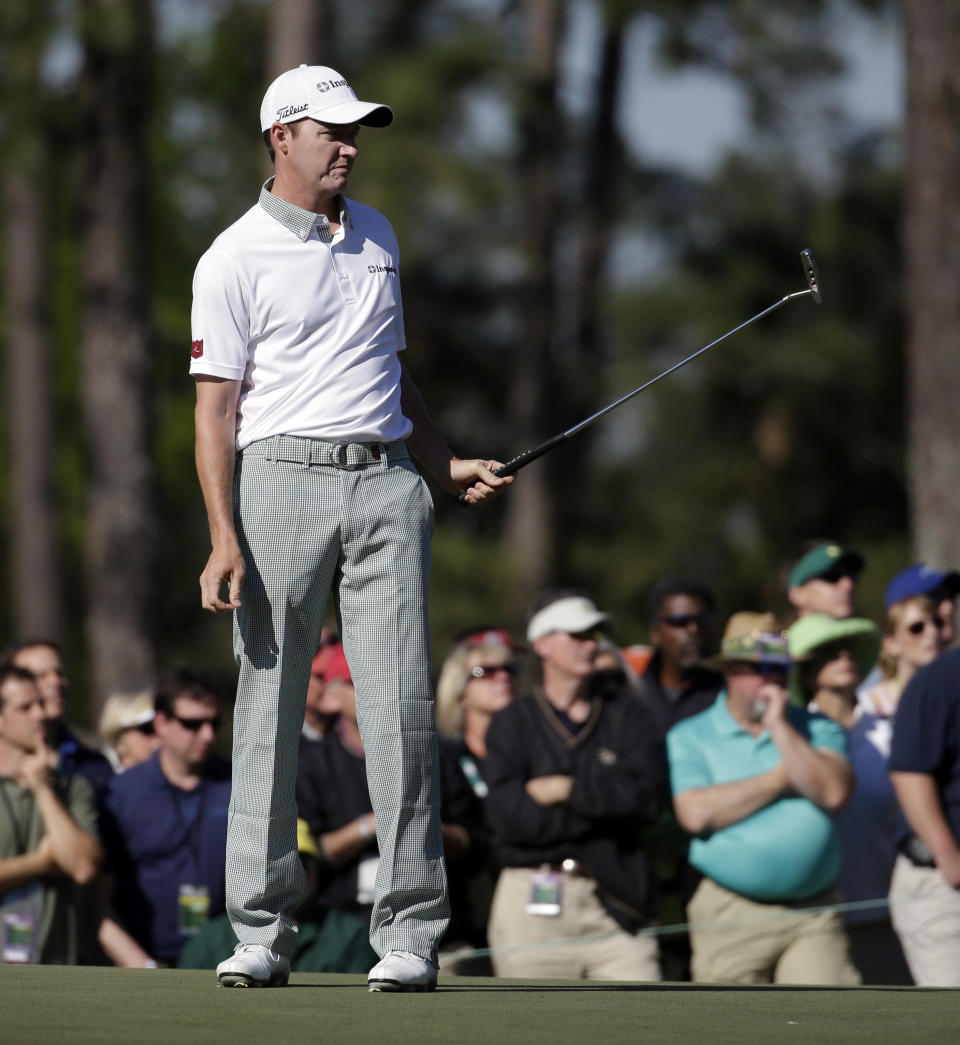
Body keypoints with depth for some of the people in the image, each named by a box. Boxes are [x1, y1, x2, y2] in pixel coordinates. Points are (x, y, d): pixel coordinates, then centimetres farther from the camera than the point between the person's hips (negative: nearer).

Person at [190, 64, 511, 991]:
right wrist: (223, 540, -12)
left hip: (386, 485, 4)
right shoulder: (235, 259, 1)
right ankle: (261, 931, 5)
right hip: (282, 480, -4)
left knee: (401, 706, -5)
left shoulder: (376, 237, 19)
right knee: (268, 709, -2)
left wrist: (447, 465, 23)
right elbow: (216, 409, -4)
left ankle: (410, 931, -4)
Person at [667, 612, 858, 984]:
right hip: (730, 913, -1)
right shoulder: (689, 737, 6)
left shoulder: (819, 730, 12)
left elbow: (834, 793, -6)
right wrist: (781, 778, -3)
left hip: (814, 915, 1)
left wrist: (779, 726, -5)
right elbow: (696, 813, -10)